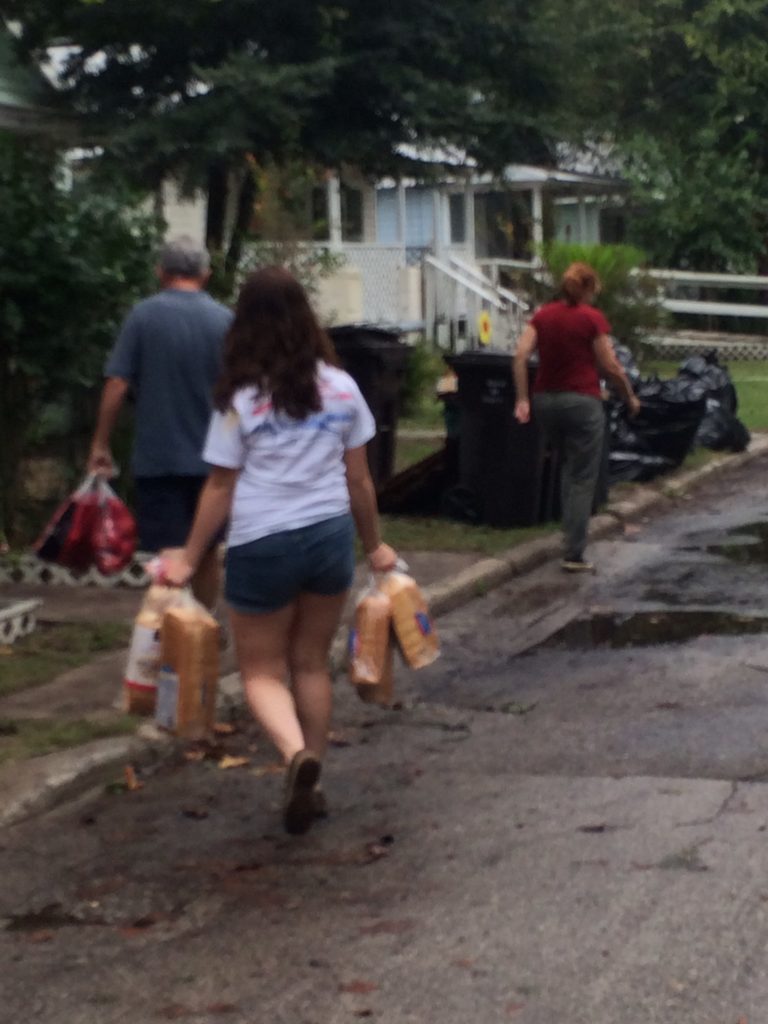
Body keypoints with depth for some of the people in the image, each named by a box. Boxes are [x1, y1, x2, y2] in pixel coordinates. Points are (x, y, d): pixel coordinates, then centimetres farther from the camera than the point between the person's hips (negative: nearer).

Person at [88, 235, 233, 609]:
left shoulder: (143, 315, -7)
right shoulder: (224, 320, -2)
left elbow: (117, 384, -9)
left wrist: (100, 444, 0)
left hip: (158, 455, -2)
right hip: (211, 455, 2)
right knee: (206, 550, 17)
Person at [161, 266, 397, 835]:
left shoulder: (241, 399, -8)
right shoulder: (341, 387, 2)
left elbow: (221, 488, -5)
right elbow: (358, 478, 7)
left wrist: (189, 560, 4)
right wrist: (374, 545, 19)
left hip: (262, 546, -3)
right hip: (330, 537, 4)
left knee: (262, 670, 8)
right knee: (312, 664, 16)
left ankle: (297, 753, -19)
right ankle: (311, 785, 20)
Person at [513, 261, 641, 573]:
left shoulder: (543, 315, 6)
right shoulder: (593, 319, -7)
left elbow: (521, 355, -3)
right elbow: (610, 367, -7)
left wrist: (522, 399, -2)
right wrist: (630, 397, 7)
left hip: (546, 400, 5)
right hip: (582, 401, -5)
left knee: (568, 465, 27)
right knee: (582, 479, 0)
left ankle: (570, 529, 24)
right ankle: (573, 555, -2)